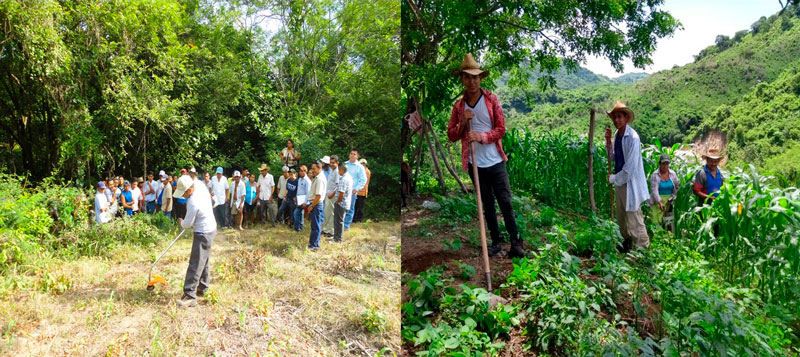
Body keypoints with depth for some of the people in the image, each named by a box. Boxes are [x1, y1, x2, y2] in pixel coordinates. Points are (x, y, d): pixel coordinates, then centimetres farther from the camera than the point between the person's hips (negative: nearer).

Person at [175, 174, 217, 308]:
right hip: (210, 227, 10)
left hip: (203, 234, -10)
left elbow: (188, 224, -16)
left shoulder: (193, 203, -29)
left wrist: (181, 223, 7)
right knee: (204, 261, 20)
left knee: (196, 264, -7)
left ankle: (190, 296, -5)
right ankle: (203, 288, 33)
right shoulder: (198, 183, -6)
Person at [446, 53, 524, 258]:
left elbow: (501, 129, -5)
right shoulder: (458, 106, 3)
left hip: (495, 162, -2)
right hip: (475, 164, 2)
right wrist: (464, 122, -14)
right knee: (487, 205, 11)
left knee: (505, 203, -1)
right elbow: (451, 136, 4)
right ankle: (496, 241, 22)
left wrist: (481, 137, -20)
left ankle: (516, 243, 5)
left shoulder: (492, 99, -2)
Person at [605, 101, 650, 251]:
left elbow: (630, 166, -20)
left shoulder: (632, 137, -19)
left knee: (634, 219, -3)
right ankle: (627, 242, 36)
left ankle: (643, 247, 10)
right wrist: (608, 141, -2)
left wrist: (612, 178, -11)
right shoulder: (616, 134, 5)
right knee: (621, 217, 19)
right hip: (619, 182, 8)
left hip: (630, 183, -8)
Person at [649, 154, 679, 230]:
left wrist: (673, 197, 2)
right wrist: (659, 202, -27)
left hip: (668, 201, 3)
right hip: (657, 201, -3)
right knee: (656, 222, -12)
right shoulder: (655, 175, -8)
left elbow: (677, 187, 15)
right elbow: (654, 190, -16)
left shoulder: (672, 174, 4)